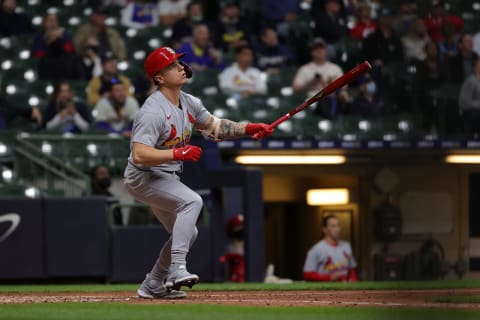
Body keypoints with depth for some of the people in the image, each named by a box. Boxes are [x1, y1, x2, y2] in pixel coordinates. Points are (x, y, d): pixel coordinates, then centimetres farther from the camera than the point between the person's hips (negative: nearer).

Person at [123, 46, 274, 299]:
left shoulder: (189, 103, 3)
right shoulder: (153, 111, -26)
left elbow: (213, 126, 14)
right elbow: (139, 155, -33)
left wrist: (248, 129, 1)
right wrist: (178, 153, -36)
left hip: (166, 178, 10)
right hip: (143, 177, -10)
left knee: (187, 233, 15)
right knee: (192, 201, -29)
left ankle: (153, 285, 26)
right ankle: (176, 270, -34)